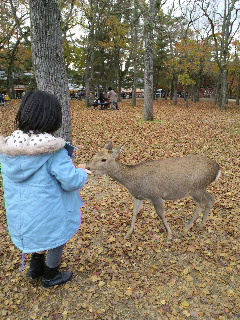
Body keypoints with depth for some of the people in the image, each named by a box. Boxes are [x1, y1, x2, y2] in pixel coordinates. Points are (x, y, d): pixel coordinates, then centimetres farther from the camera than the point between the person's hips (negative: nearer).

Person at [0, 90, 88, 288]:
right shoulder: (52, 150, -26)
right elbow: (71, 182, -24)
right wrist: (82, 171, -3)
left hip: (18, 211, 6)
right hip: (47, 212, -6)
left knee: (41, 236, 33)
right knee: (58, 240, 22)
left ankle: (35, 269, 49)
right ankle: (50, 276, 41)